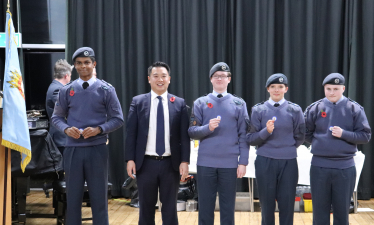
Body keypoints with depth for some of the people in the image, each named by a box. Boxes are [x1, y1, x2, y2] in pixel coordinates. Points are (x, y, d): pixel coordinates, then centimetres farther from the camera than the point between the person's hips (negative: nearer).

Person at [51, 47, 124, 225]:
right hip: (73, 149, 2)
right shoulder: (66, 91, 7)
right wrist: (66, 129, -11)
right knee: (73, 197, 8)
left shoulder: (106, 90, 1)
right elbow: (56, 117, 11)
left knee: (99, 197, 5)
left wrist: (99, 129, -15)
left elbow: (117, 119, 1)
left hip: (97, 149, -1)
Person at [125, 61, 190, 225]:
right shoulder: (138, 102, 3)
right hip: (146, 163, 0)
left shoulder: (179, 103, 3)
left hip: (171, 163, 0)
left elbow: (184, 135, 1)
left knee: (170, 208, 9)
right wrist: (130, 159, -6)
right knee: (146, 207, 11)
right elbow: (131, 133, 1)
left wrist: (184, 161, -7)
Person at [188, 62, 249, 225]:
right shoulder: (200, 103, 6)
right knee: (205, 205, 8)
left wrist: (243, 162, -4)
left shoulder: (239, 104, 5)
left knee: (228, 205, 8)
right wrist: (208, 128, -17)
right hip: (206, 163, 0)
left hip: (230, 163, 0)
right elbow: (192, 131, 2)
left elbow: (243, 136, 2)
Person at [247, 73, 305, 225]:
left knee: (287, 205, 4)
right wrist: (266, 131, -16)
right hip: (265, 162, 0)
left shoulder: (295, 110, 3)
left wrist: (286, 149, 8)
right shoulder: (258, 110, 2)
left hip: (288, 162, 0)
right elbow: (251, 139, -1)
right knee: (267, 205, 7)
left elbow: (299, 138, 11)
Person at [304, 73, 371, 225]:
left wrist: (344, 134, -13)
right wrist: (320, 143, 0)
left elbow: (365, 136, -2)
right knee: (320, 211, 10)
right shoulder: (315, 108, 2)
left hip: (345, 167, 0)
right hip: (319, 167, 1)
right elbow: (306, 134, 9)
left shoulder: (354, 109, 0)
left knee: (342, 210, 11)